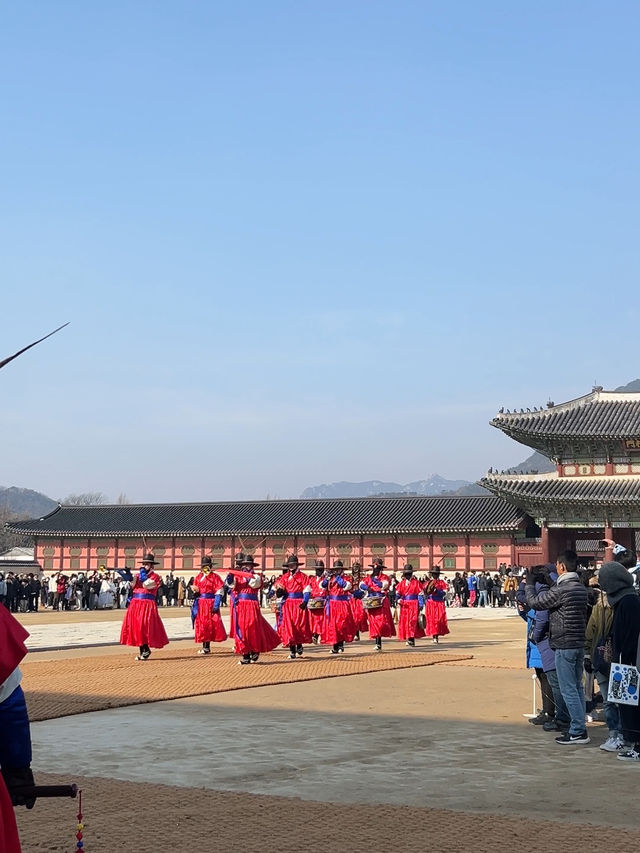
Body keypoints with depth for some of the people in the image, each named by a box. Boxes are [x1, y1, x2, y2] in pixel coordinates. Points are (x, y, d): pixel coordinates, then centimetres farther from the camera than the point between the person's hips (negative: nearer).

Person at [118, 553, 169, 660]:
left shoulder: (155, 577, 3)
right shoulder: (138, 575, 16)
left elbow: (147, 585, -12)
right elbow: (132, 584, -1)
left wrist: (143, 575, -8)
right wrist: (128, 575, -17)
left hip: (148, 605, -5)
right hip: (135, 603, 5)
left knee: (145, 626, -11)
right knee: (136, 626, 3)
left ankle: (146, 649, 3)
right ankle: (142, 651, 11)